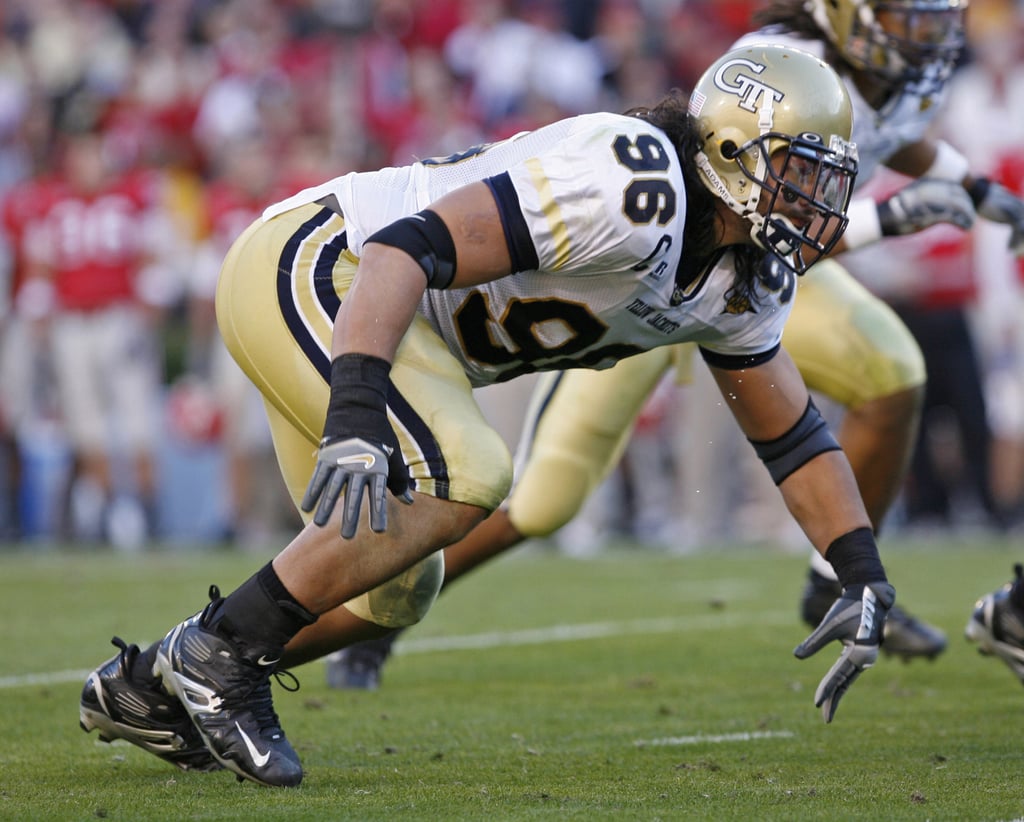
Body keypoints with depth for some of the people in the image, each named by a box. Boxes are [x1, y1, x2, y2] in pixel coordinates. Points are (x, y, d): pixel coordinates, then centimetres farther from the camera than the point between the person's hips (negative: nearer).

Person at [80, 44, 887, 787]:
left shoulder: (742, 282, 4)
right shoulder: (631, 191, -27)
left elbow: (791, 430, 17)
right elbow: (409, 248, -34)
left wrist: (865, 574, 7)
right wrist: (353, 414, -44)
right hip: (305, 269, -10)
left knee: (392, 587, 13)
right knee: (460, 476, -26)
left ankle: (145, 688, 23)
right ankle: (216, 653, -15)